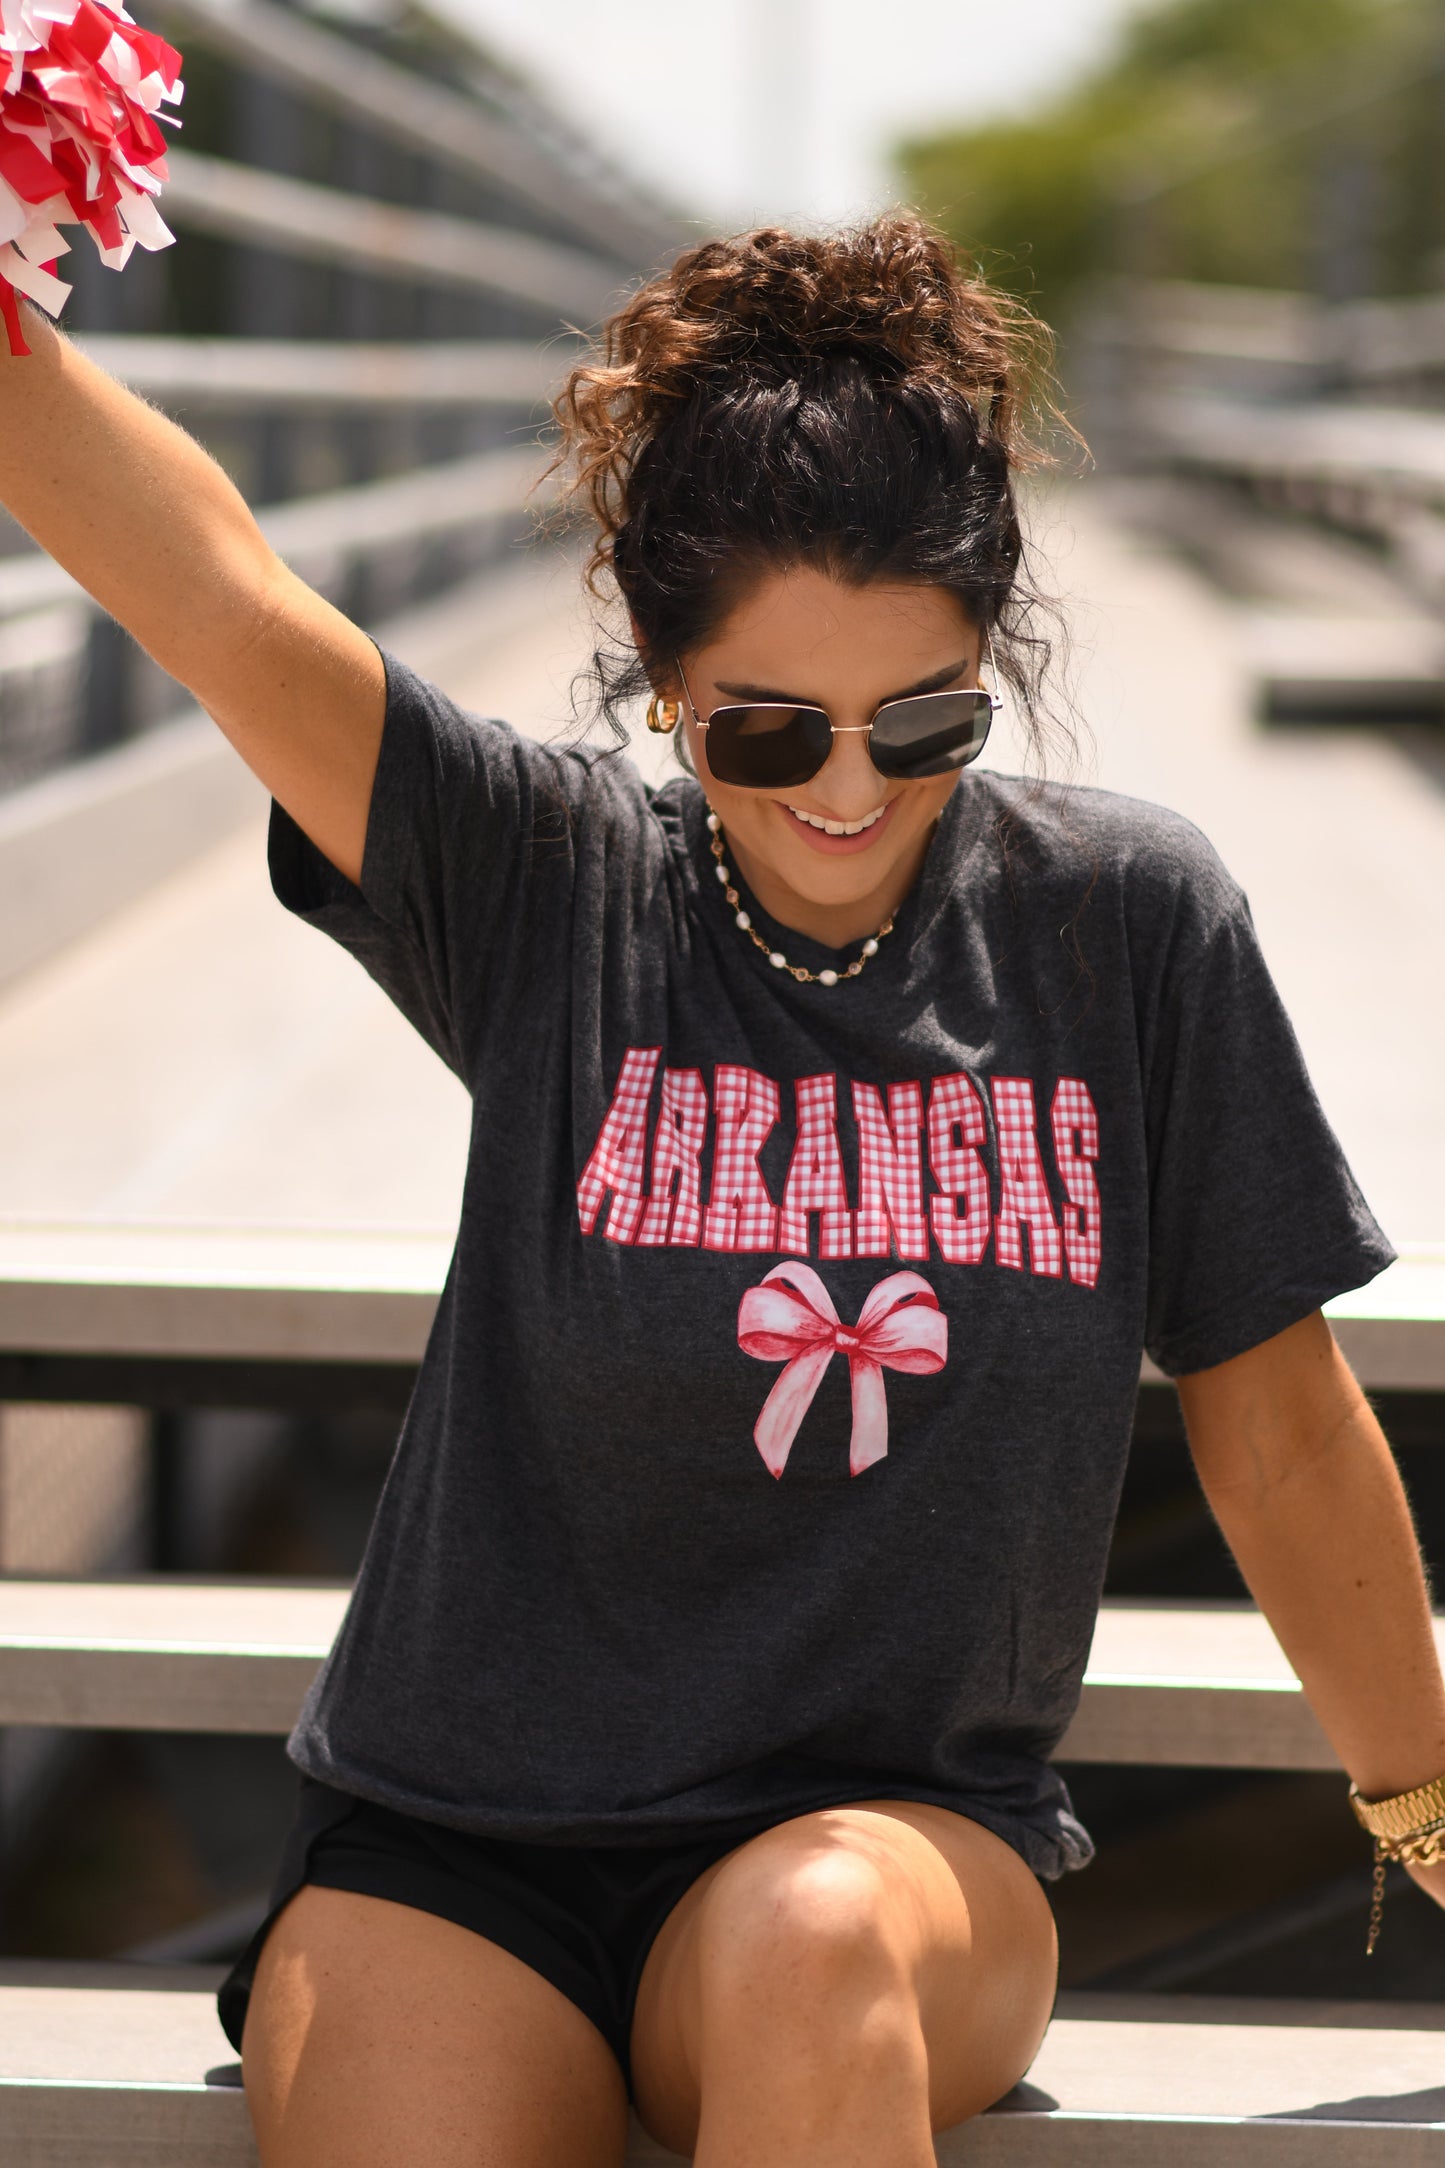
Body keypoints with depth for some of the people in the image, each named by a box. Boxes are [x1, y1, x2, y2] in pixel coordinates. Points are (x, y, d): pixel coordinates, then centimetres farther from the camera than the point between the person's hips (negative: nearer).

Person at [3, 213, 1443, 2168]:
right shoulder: (547, 888, -3)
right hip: (458, 1844, 0)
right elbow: (223, 602, -17)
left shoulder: (1123, 922, -1)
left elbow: (1279, 1427, 7)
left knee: (814, 1943, -34)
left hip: (902, 1831, 0)